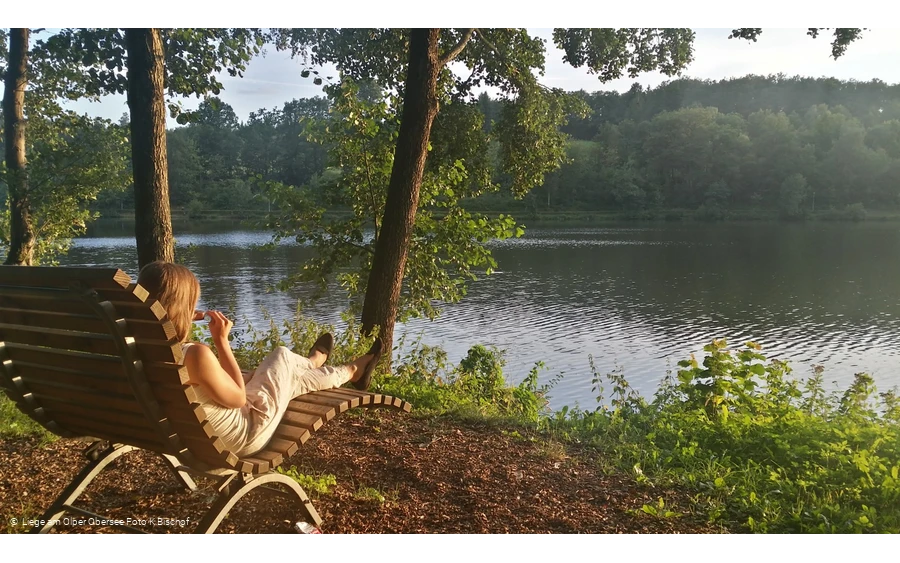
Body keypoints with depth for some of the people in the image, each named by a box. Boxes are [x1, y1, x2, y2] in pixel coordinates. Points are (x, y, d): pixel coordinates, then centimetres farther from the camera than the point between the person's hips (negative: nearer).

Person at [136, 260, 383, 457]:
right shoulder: (195, 355, -37)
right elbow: (238, 398, -21)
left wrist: (184, 323, -2)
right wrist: (221, 340, -19)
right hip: (242, 439, -7)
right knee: (282, 357, 14)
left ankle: (312, 362, 66)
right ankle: (353, 371, 41)